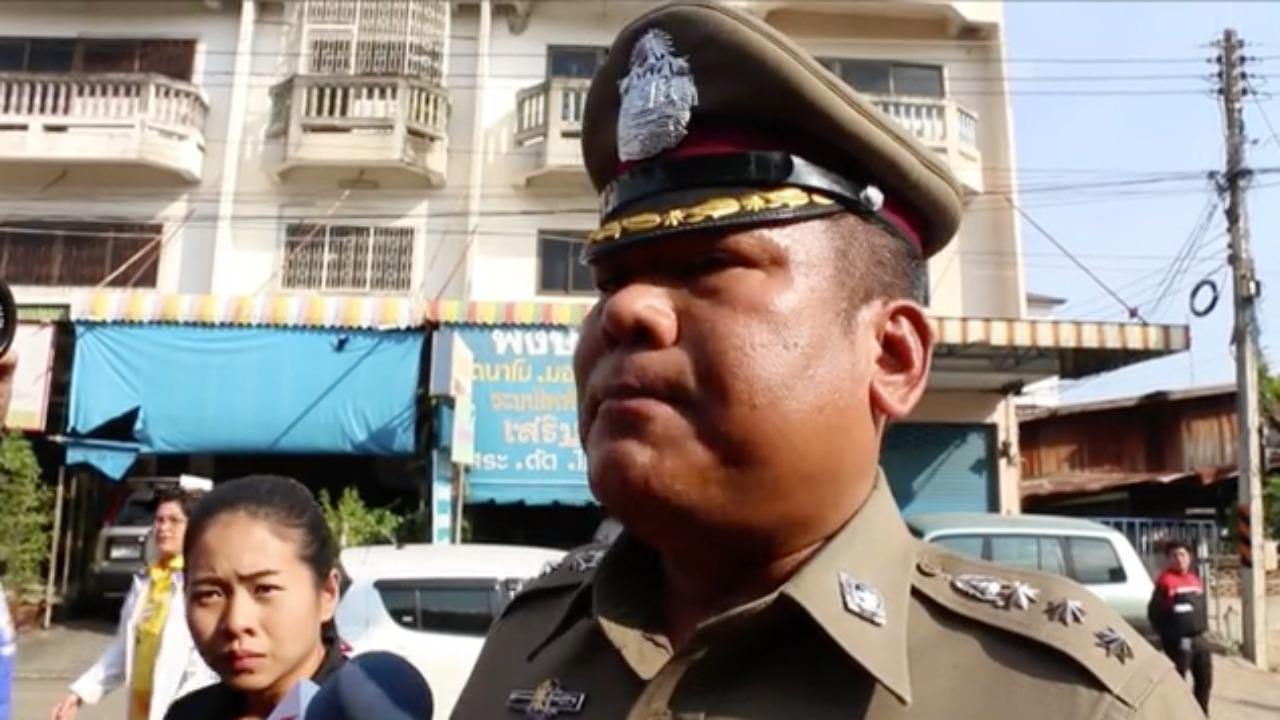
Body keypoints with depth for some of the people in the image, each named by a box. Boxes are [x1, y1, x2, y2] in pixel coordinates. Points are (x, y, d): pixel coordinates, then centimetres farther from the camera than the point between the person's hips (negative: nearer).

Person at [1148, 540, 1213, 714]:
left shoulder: (1196, 580, 11)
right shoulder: (1165, 581, -12)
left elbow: (1203, 606, 22)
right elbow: (1153, 612, -11)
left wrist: (1203, 627, 12)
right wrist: (1166, 634, -10)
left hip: (1199, 638, 7)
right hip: (1178, 641, -7)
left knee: (1205, 680, 15)